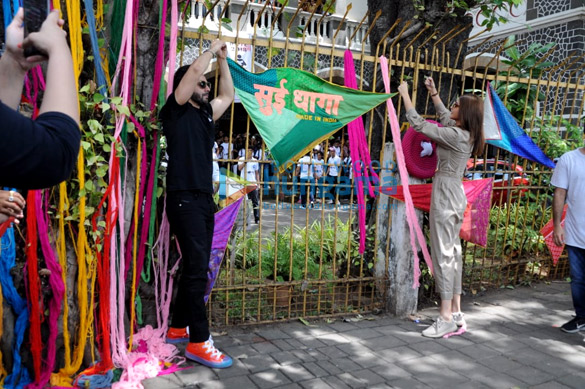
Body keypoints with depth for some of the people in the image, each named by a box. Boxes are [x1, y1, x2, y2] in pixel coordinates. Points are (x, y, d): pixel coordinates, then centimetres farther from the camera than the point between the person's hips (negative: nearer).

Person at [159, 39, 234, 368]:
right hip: (185, 199, -8)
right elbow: (193, 71, -13)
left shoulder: (206, 115, 18)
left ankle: (178, 328, 24)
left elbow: (228, 96, 30)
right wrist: (212, 50, 2)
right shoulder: (176, 112, -3)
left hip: (204, 199, 8)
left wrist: (223, 60, 24)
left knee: (196, 268, 12)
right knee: (197, 269, -11)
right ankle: (199, 343, -5)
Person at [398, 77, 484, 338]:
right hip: (456, 196, 10)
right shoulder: (466, 135, 9)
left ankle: (446, 318, -2)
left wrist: (405, 94, -4)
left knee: (443, 254, -7)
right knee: (453, 252, 12)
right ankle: (456, 311, 20)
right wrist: (433, 92, 30)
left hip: (445, 196, -10)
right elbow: (444, 116, 29)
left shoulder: (455, 135, -18)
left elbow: (418, 124, -15)